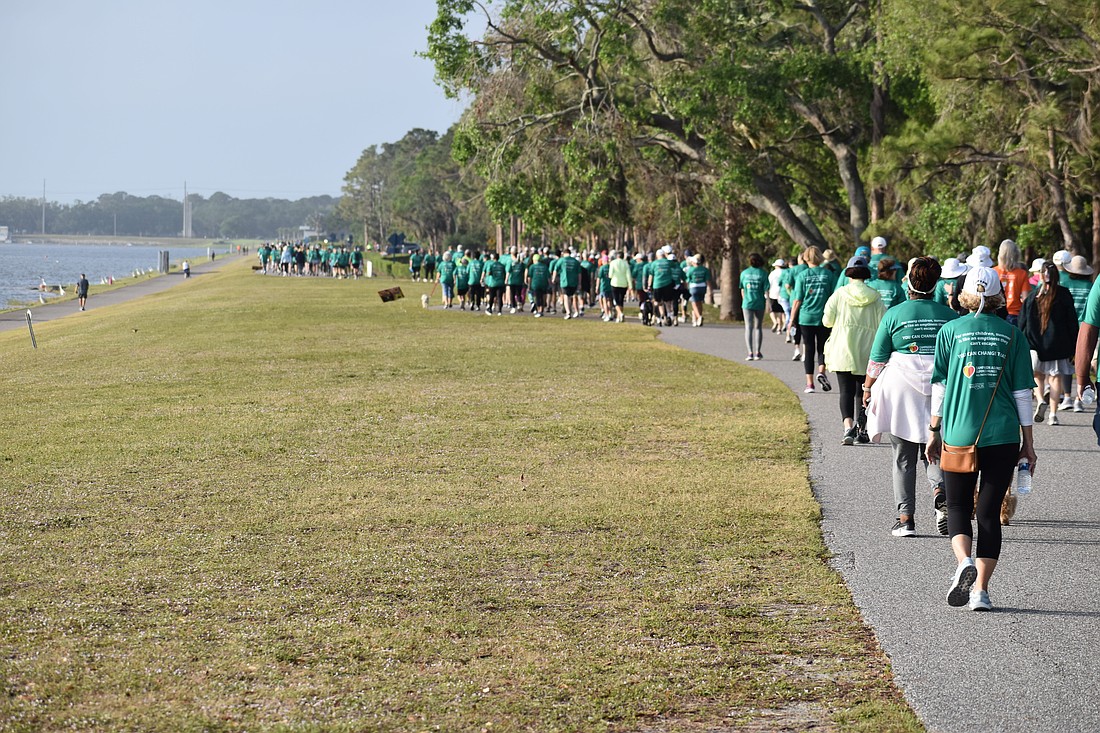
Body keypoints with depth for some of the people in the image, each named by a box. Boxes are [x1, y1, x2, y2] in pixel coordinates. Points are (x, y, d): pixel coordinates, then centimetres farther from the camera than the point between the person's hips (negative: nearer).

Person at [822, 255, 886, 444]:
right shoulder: (875, 297, 0)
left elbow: (827, 320, -2)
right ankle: (862, 430, 15)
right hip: (868, 353, 2)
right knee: (863, 392, 14)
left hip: (843, 352, -2)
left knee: (846, 391, -4)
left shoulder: (839, 294, -3)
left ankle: (848, 427, -23)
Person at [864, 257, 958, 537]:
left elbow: (877, 359, -2)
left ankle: (905, 518, 6)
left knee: (904, 458, 7)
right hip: (939, 391, 2)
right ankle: (940, 490, -15)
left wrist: (868, 388, 11)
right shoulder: (949, 315, 2)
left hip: (901, 391, -2)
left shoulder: (894, 314, -5)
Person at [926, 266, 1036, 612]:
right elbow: (1023, 391, 3)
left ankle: (964, 561, -13)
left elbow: (939, 386, 1)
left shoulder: (951, 330, 0)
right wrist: (1028, 443, 9)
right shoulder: (1012, 334, 2)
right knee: (989, 512, 7)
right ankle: (980, 590, 1)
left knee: (958, 507, 14)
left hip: (959, 435, -1)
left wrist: (934, 432, 9)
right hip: (1002, 436, 1)